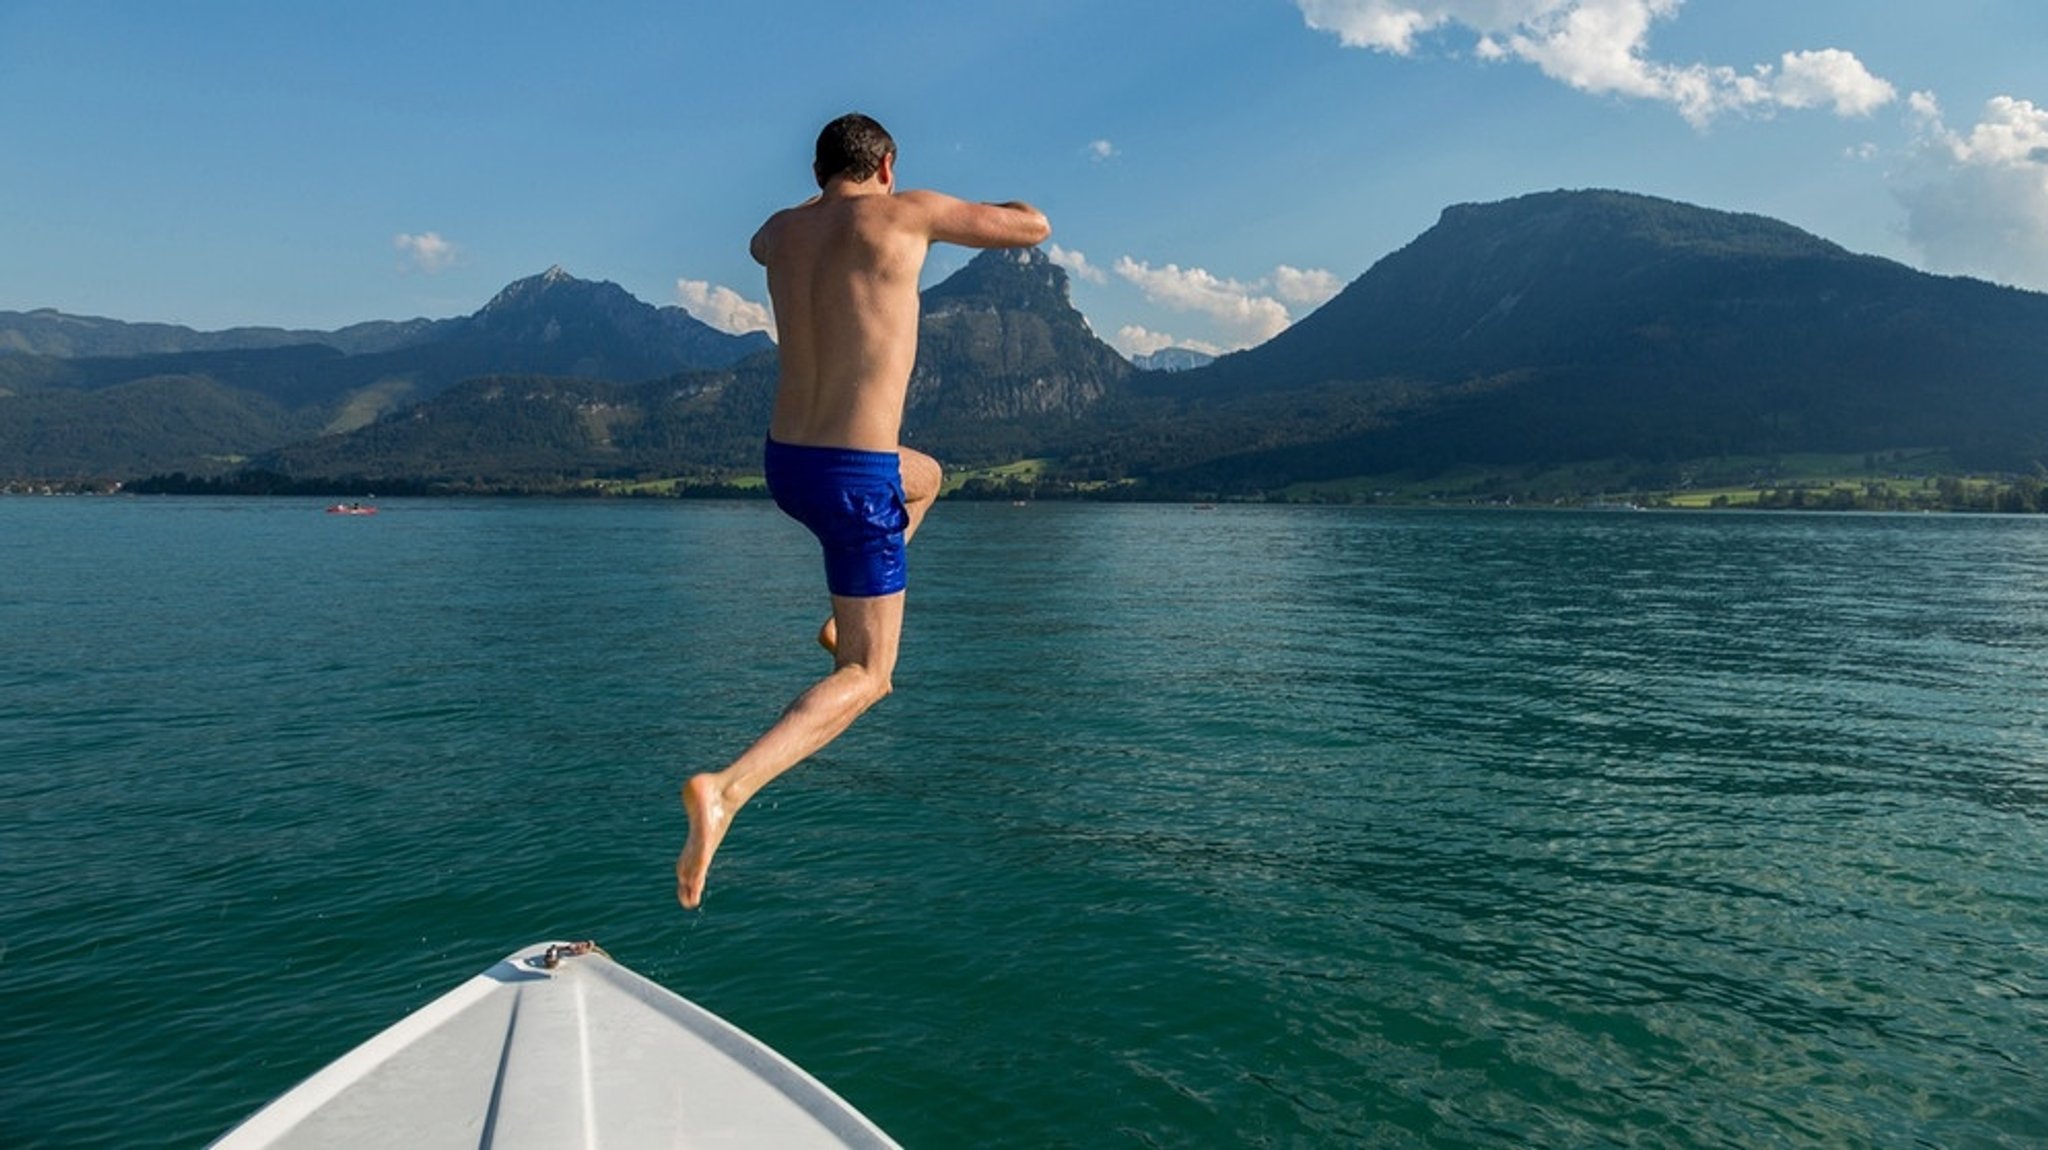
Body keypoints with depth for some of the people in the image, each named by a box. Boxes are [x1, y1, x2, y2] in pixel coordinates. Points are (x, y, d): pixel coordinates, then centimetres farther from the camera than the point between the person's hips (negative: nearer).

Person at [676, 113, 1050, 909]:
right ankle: (724, 790, -17)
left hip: (784, 463, 7)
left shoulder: (782, 231, 9)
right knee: (866, 677, 3)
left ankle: (847, 619, 28)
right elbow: (1034, 229, 4)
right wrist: (1003, 206, 26)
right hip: (855, 479, -7)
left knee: (924, 475, 37)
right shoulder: (904, 213, -7)